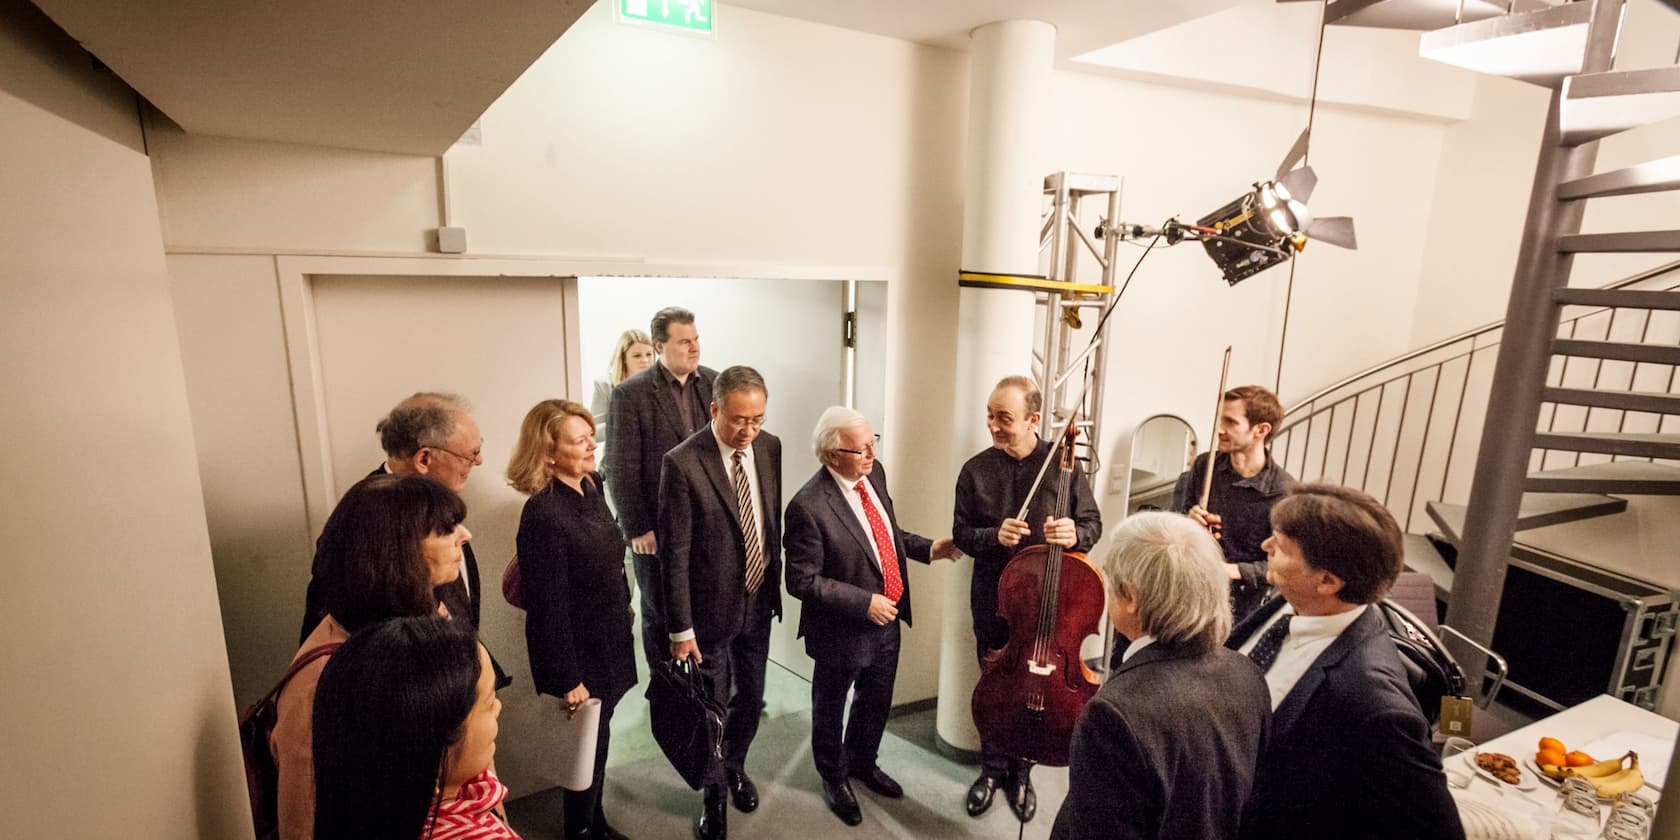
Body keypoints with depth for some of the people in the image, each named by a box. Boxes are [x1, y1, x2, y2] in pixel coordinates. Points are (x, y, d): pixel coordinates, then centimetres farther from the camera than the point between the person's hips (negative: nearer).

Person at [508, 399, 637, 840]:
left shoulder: (592, 487, -3)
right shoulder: (543, 515, -28)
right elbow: (549, 608, -24)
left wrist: (625, 605, 16)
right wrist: (567, 680, -18)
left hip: (608, 642, 7)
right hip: (579, 654, -7)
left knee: (598, 740, 25)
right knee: (588, 747, 14)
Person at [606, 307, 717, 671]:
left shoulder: (715, 382, 1)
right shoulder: (630, 394, -10)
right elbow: (621, 469, -9)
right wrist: (637, 529, -10)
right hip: (656, 529, -3)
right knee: (659, 614, 15)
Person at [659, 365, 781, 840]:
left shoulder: (770, 448, -6)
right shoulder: (683, 463, -21)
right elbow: (674, 553, -18)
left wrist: (778, 581, 7)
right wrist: (680, 628, -15)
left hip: (760, 600, 5)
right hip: (712, 607, -4)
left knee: (751, 697, 22)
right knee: (713, 705, 14)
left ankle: (735, 766, 51)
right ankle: (714, 794, 40)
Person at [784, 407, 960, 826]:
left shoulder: (874, 474, -6)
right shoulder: (808, 506, -29)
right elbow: (802, 580, -24)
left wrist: (927, 548, -3)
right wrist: (864, 603, -24)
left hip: (886, 619, 7)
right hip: (843, 630, -6)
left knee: (877, 701, 27)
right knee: (830, 709, 21)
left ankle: (863, 762, 55)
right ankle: (834, 777, 49)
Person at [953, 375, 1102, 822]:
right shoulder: (975, 470, -8)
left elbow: (1092, 523, -2)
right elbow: (961, 535, -2)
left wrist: (1075, 535, -26)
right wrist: (994, 536, -23)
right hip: (992, 604, 1)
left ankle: (1021, 773, 39)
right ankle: (992, 768, 39)